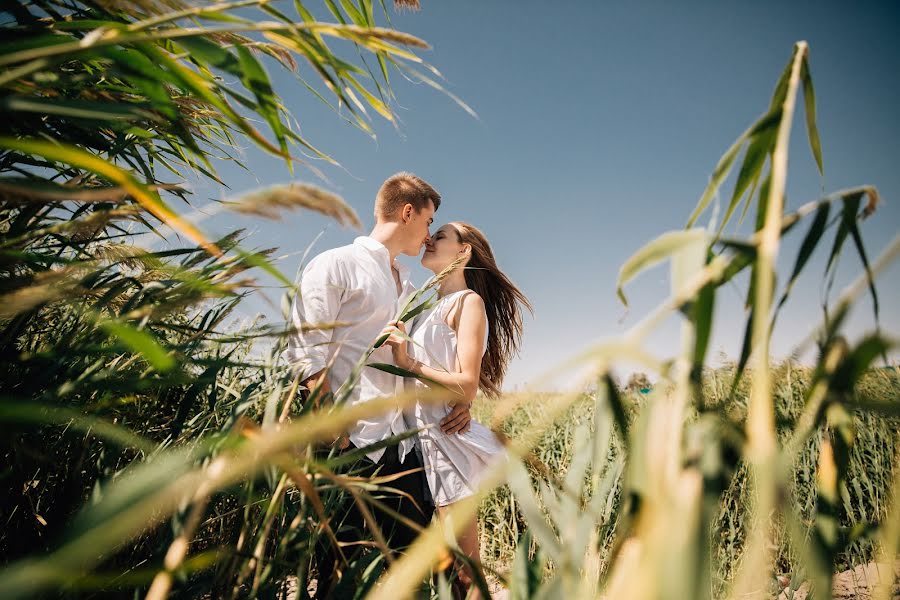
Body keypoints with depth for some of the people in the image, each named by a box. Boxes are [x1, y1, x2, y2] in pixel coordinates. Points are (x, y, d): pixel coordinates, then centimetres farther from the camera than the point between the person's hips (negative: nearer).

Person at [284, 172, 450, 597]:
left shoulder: (405, 286, 21)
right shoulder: (334, 266, -2)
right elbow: (306, 351, -11)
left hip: (402, 440, 8)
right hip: (352, 440, -7)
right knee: (339, 565, 3)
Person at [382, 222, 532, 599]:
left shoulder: (469, 301, -5)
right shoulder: (431, 307, 18)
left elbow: (467, 387, -15)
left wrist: (409, 364, -23)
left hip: (444, 437, -8)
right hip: (417, 437, 8)